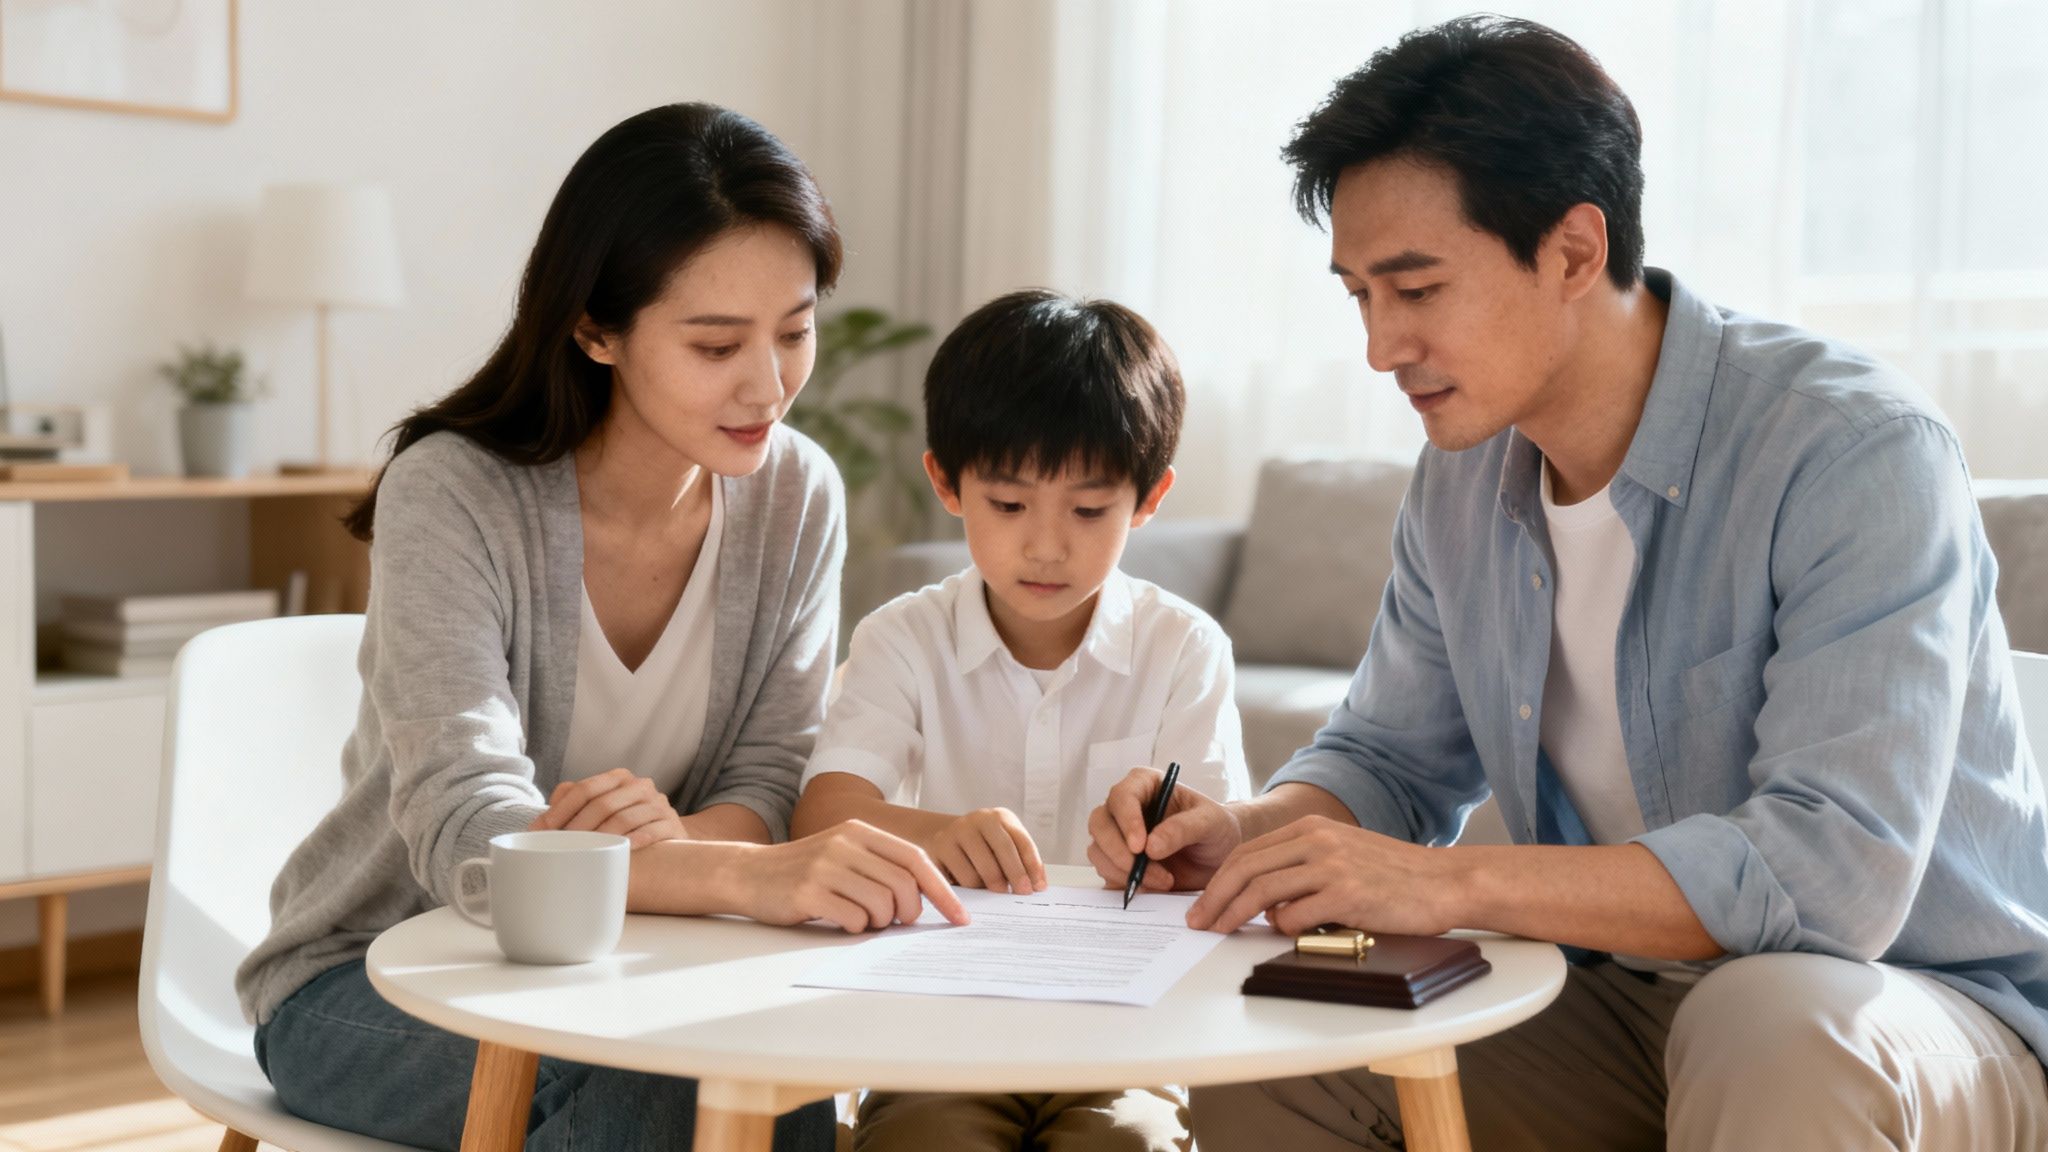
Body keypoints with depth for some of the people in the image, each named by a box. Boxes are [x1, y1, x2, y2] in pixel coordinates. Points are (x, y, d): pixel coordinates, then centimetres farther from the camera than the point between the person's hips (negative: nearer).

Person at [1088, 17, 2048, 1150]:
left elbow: (1832, 871, -31)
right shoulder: (1462, 481, 2)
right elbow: (1391, 757, 13)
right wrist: (1247, 834, -9)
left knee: (1770, 1029, -39)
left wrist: (1449, 881, -33)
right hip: (1620, 1002, 7)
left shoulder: (1854, 452, -22)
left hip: (1925, 1009, -6)